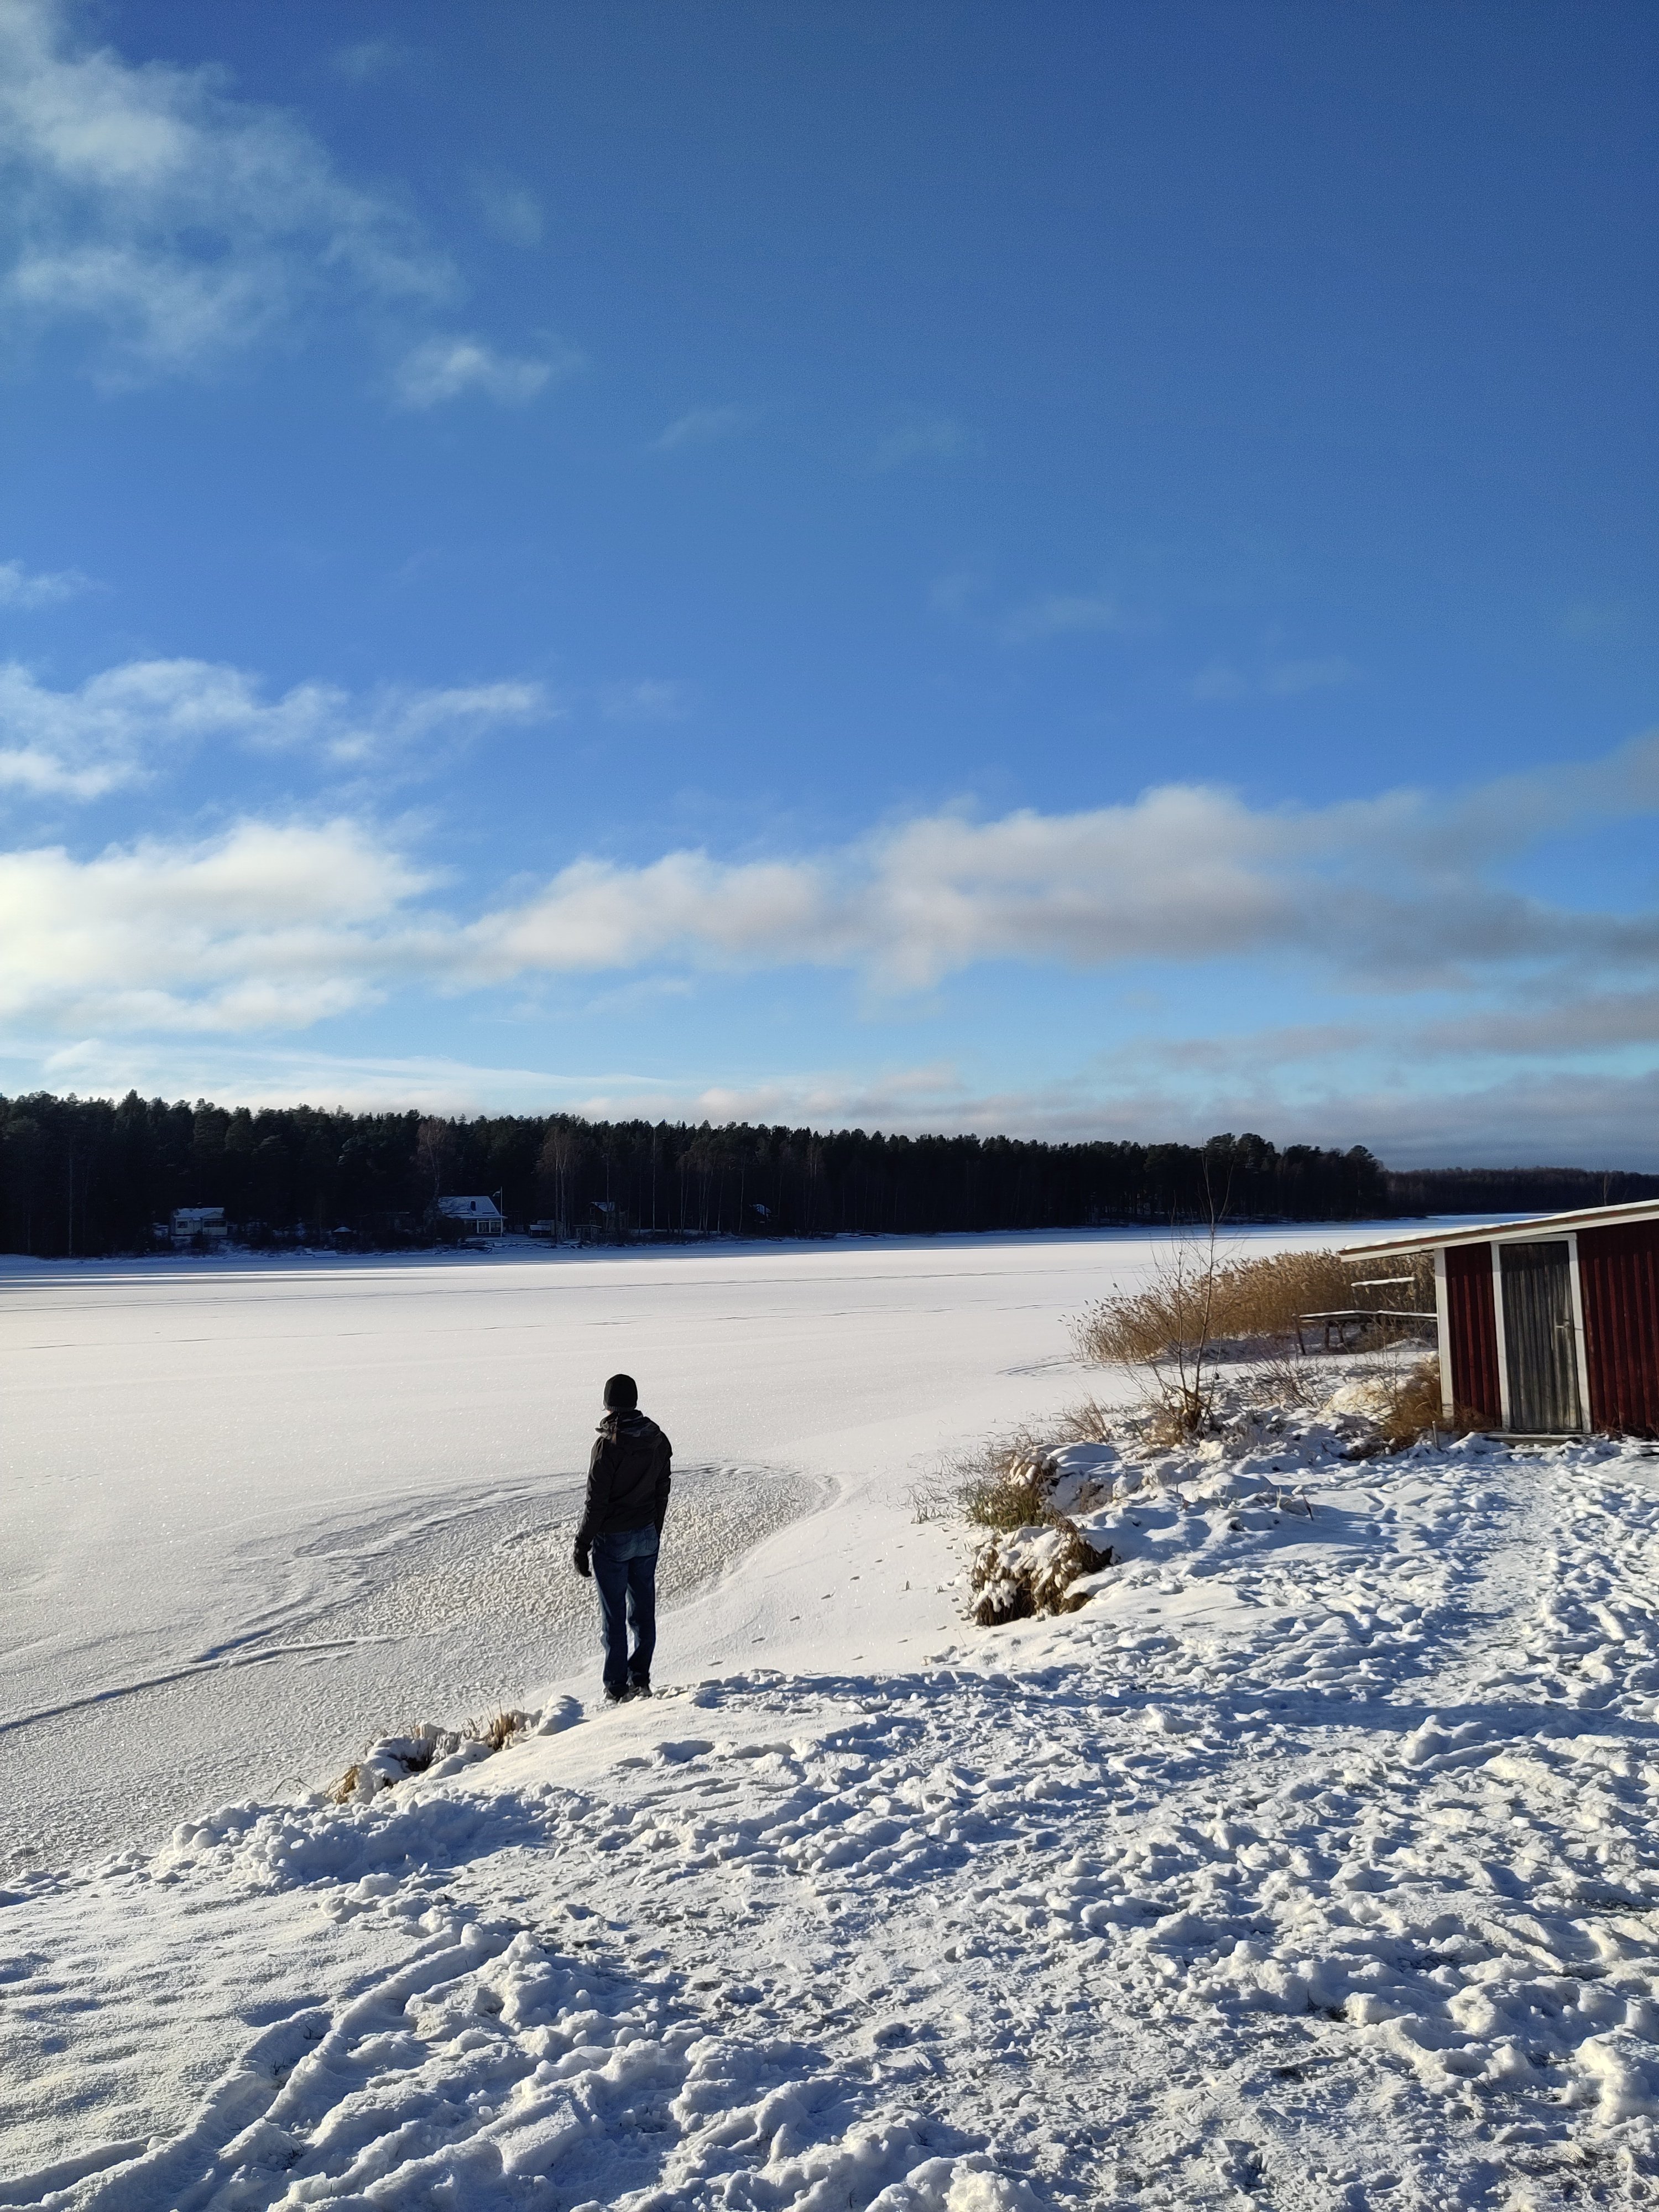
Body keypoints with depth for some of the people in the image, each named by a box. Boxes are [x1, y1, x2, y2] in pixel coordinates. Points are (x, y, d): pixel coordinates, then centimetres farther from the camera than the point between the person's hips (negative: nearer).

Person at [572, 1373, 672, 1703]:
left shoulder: (608, 1444, -20)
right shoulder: (657, 1439, 0)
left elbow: (596, 1500, -17)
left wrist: (583, 1544, -8)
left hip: (612, 1540, -6)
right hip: (647, 1536, 6)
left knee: (613, 1615, 4)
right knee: (643, 1611, 14)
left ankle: (616, 1688, 10)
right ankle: (641, 1680, 21)